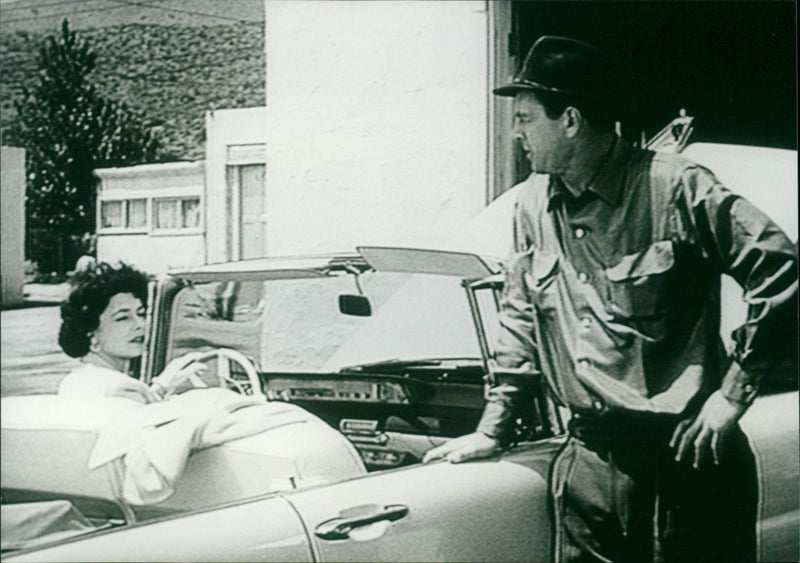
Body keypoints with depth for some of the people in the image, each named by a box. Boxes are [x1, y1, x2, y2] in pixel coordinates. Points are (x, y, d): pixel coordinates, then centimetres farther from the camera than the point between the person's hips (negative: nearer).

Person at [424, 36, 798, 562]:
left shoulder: (677, 189, -10)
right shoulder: (535, 203, 11)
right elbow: (521, 321, 20)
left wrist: (734, 394, -12)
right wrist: (493, 429, 19)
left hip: (687, 453, -5)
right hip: (591, 456, 5)